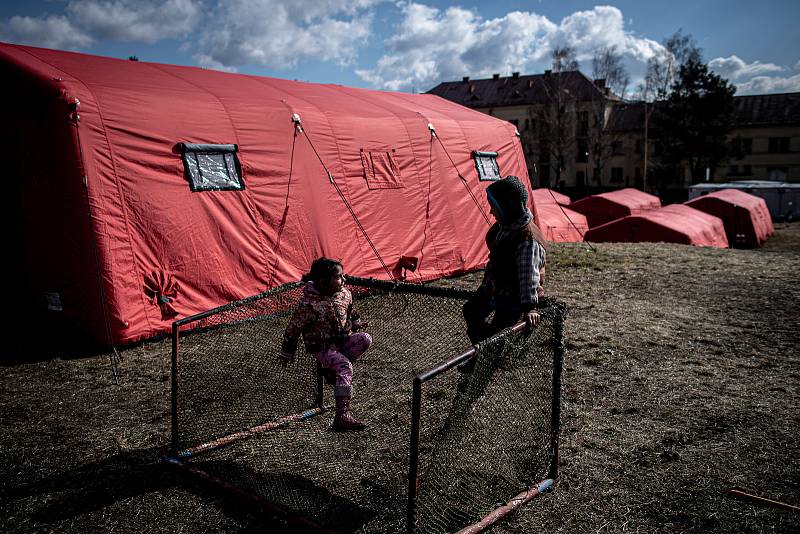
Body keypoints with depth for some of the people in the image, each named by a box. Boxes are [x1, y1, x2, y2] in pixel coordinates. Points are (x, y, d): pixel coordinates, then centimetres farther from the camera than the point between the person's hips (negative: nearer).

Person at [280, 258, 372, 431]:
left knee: (365, 338, -21)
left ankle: (333, 369, -9)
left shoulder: (344, 293, -1)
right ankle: (342, 415, -34)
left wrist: (356, 323, 2)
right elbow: (293, 328, -10)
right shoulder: (309, 304, -21)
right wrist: (287, 354, -1)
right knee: (345, 366, -29)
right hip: (322, 347, -6)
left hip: (344, 340, 6)